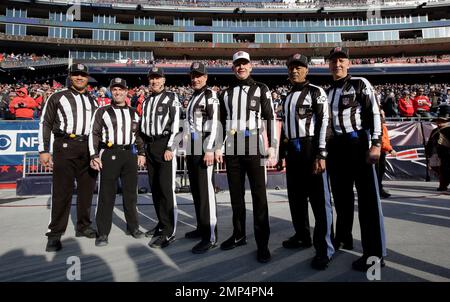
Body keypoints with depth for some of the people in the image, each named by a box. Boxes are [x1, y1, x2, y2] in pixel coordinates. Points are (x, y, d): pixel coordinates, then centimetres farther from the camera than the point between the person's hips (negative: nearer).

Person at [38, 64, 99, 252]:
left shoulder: (92, 102, 19)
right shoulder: (57, 98, 8)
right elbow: (45, 123, 3)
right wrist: (44, 150, -5)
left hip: (89, 148, 4)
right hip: (65, 146, -4)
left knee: (87, 189, 7)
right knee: (62, 191, -7)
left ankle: (83, 227, 20)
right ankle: (55, 234, 1)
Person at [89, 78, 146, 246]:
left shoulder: (133, 113, 15)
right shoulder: (102, 112, 4)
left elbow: (138, 134, 19)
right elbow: (94, 134, 0)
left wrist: (141, 153, 11)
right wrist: (94, 156, -9)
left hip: (130, 154, 3)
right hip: (109, 154, -3)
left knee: (131, 192, 10)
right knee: (107, 194, -2)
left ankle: (133, 227, 23)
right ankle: (103, 233, 7)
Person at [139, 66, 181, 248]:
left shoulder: (171, 98, -1)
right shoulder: (146, 101, 19)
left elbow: (176, 124, -10)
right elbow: (143, 126, 21)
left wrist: (170, 148, -17)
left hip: (165, 145, -7)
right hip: (150, 146, 7)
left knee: (166, 188, -11)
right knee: (154, 188, 10)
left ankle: (169, 232, -7)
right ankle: (162, 223, 22)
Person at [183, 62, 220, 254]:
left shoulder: (210, 96, -6)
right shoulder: (192, 97, 20)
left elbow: (215, 123, -15)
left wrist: (210, 149, -22)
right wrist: (188, 147, 20)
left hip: (204, 148, -9)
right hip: (192, 148, 9)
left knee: (205, 190, -9)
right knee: (195, 189, 14)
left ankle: (210, 236, -4)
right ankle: (201, 228, 27)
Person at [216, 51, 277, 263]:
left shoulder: (261, 89, 6)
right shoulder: (226, 93, 15)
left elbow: (270, 118, 1)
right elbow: (221, 122, 17)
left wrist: (272, 146, -6)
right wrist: (218, 147, 9)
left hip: (254, 149, -3)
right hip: (232, 150, 4)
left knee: (259, 196, -3)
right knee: (236, 195, 10)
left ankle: (262, 243, 5)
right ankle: (239, 235, 24)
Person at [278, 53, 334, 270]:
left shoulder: (316, 92, -3)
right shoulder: (287, 97, 19)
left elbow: (323, 123, -12)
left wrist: (320, 155, -20)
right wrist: (282, 152, 19)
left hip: (310, 150, -8)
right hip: (292, 151, 8)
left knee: (319, 200, -4)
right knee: (296, 197, 14)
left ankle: (324, 249, 2)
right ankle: (302, 236, 31)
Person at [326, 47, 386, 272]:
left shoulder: (360, 84, 1)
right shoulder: (327, 91, 16)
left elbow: (374, 114, -7)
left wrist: (376, 144, -17)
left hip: (358, 144, -6)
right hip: (336, 147, 6)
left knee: (368, 197, -6)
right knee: (341, 195, 14)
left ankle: (375, 253, -1)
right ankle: (343, 238, 30)